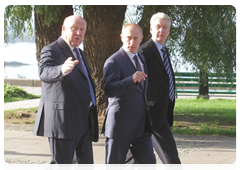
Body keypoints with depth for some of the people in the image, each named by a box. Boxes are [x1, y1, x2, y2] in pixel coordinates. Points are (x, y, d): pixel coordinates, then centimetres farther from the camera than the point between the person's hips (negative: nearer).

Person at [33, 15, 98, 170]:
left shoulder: (80, 54, 20)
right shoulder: (51, 51, -8)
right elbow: (44, 72, -30)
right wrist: (62, 70, -52)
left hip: (83, 122, 9)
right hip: (63, 121, -9)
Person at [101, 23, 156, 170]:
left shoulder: (141, 59, 16)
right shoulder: (114, 61, -10)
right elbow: (109, 89, -24)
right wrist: (132, 79, -36)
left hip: (141, 125, 7)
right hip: (121, 124, -7)